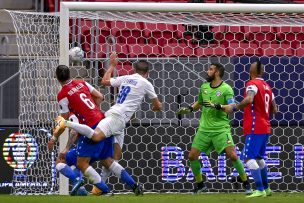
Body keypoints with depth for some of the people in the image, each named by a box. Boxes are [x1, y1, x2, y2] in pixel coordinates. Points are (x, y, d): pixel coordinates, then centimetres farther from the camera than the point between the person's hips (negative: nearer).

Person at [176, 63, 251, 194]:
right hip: (204, 128, 6)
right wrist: (189, 109, 10)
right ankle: (200, 184, 19)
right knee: (192, 156, 1)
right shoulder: (204, 87, 9)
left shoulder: (226, 89, -9)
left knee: (232, 156, -15)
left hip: (221, 128, -6)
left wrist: (216, 106, -31)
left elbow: (231, 107, -19)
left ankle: (245, 182, 2)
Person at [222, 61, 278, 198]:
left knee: (249, 157, -12)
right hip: (265, 128, 9)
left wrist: (234, 108, -25)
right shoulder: (267, 86, 14)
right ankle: (266, 188, 26)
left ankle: (260, 190, -20)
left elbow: (249, 99, -31)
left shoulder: (252, 84, -11)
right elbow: (274, 109, 17)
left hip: (255, 128, -9)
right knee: (259, 158, 21)